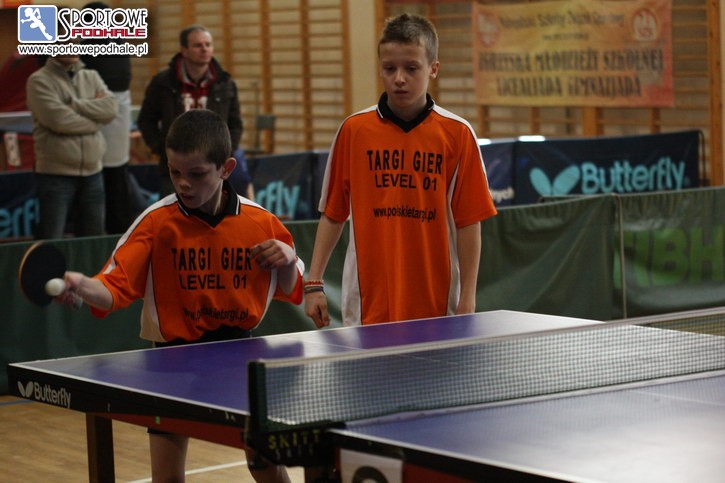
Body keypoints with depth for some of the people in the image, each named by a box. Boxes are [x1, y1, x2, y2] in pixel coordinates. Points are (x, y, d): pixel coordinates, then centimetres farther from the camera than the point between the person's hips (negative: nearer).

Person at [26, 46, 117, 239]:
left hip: (92, 172, 6)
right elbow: (59, 119, -17)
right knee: (50, 240, -6)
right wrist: (94, 117, -5)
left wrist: (73, 105, -11)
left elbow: (110, 108, -4)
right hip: (56, 174, -6)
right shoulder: (40, 81, -5)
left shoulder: (91, 77, 12)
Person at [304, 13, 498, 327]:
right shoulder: (353, 130, 1)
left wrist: (468, 297, -3)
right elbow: (332, 214, 6)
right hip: (368, 304, 0)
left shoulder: (457, 134, -2)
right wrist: (314, 283, 1)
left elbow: (468, 221, -1)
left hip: (436, 304, 0)